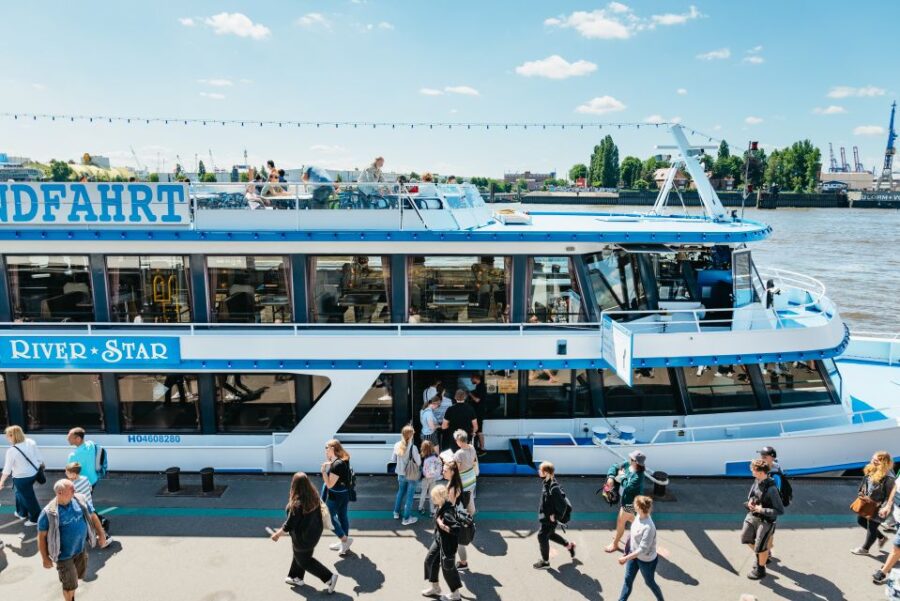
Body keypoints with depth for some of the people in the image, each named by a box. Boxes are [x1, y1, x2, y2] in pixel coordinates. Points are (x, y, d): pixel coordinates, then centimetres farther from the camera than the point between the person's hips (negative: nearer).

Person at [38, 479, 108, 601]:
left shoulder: (80, 500, -11)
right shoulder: (49, 512, -23)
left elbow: (93, 516, 3)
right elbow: (41, 536, -12)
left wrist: (101, 534, 7)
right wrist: (45, 558, -7)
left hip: (81, 550, 4)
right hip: (64, 555, -4)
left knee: (76, 578, 23)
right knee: (70, 585, 8)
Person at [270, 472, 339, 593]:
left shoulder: (297, 504, -32)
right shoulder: (314, 497, -11)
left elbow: (290, 524, -23)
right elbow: (317, 514, 4)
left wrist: (277, 534, -8)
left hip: (303, 536, -7)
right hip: (315, 532, 7)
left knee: (304, 560, 15)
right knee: (300, 555, 28)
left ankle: (329, 577, 10)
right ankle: (296, 578, 46)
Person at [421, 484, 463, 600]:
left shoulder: (447, 513, -33)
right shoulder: (441, 507, -5)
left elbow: (456, 529, -37)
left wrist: (442, 526, -33)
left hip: (448, 544, -10)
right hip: (439, 540, 10)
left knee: (447, 567, 8)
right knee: (430, 560, 20)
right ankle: (435, 587, 40)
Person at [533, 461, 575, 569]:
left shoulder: (553, 488, -32)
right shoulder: (547, 483, -3)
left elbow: (562, 505, -27)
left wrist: (556, 516, -19)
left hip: (550, 518, -9)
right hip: (546, 516, 9)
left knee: (542, 536, 3)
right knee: (550, 534, 25)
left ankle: (545, 562, 22)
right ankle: (569, 546, 44)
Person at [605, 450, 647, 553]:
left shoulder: (638, 476, -34)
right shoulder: (627, 464, -12)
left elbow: (628, 487, -37)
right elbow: (615, 466, -3)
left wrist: (622, 476, -24)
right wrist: (610, 477, -19)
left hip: (630, 502, -8)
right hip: (624, 497, 8)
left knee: (620, 522, 9)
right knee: (629, 518, 27)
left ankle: (615, 544, 28)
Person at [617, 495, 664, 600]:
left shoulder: (649, 527, -37)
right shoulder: (639, 516, -12)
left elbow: (643, 549, -32)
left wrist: (626, 558, -28)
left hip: (647, 560, -6)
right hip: (635, 554, 6)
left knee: (650, 583, 19)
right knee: (628, 580, 14)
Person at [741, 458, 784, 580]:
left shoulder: (771, 489, -30)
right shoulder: (756, 481, -7)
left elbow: (780, 510, -26)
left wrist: (761, 510, -26)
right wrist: (750, 502, -8)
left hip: (765, 520, -7)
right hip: (752, 516, 7)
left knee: (760, 547, 8)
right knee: (746, 538, 19)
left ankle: (760, 570, 31)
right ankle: (759, 555, 46)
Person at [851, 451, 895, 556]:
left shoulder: (888, 478, -27)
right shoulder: (872, 471, -3)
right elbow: (865, 483, 14)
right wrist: (862, 493, 4)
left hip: (877, 508, -9)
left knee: (872, 527, 11)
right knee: (861, 521, 23)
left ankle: (865, 548, 32)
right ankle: (881, 537, 43)